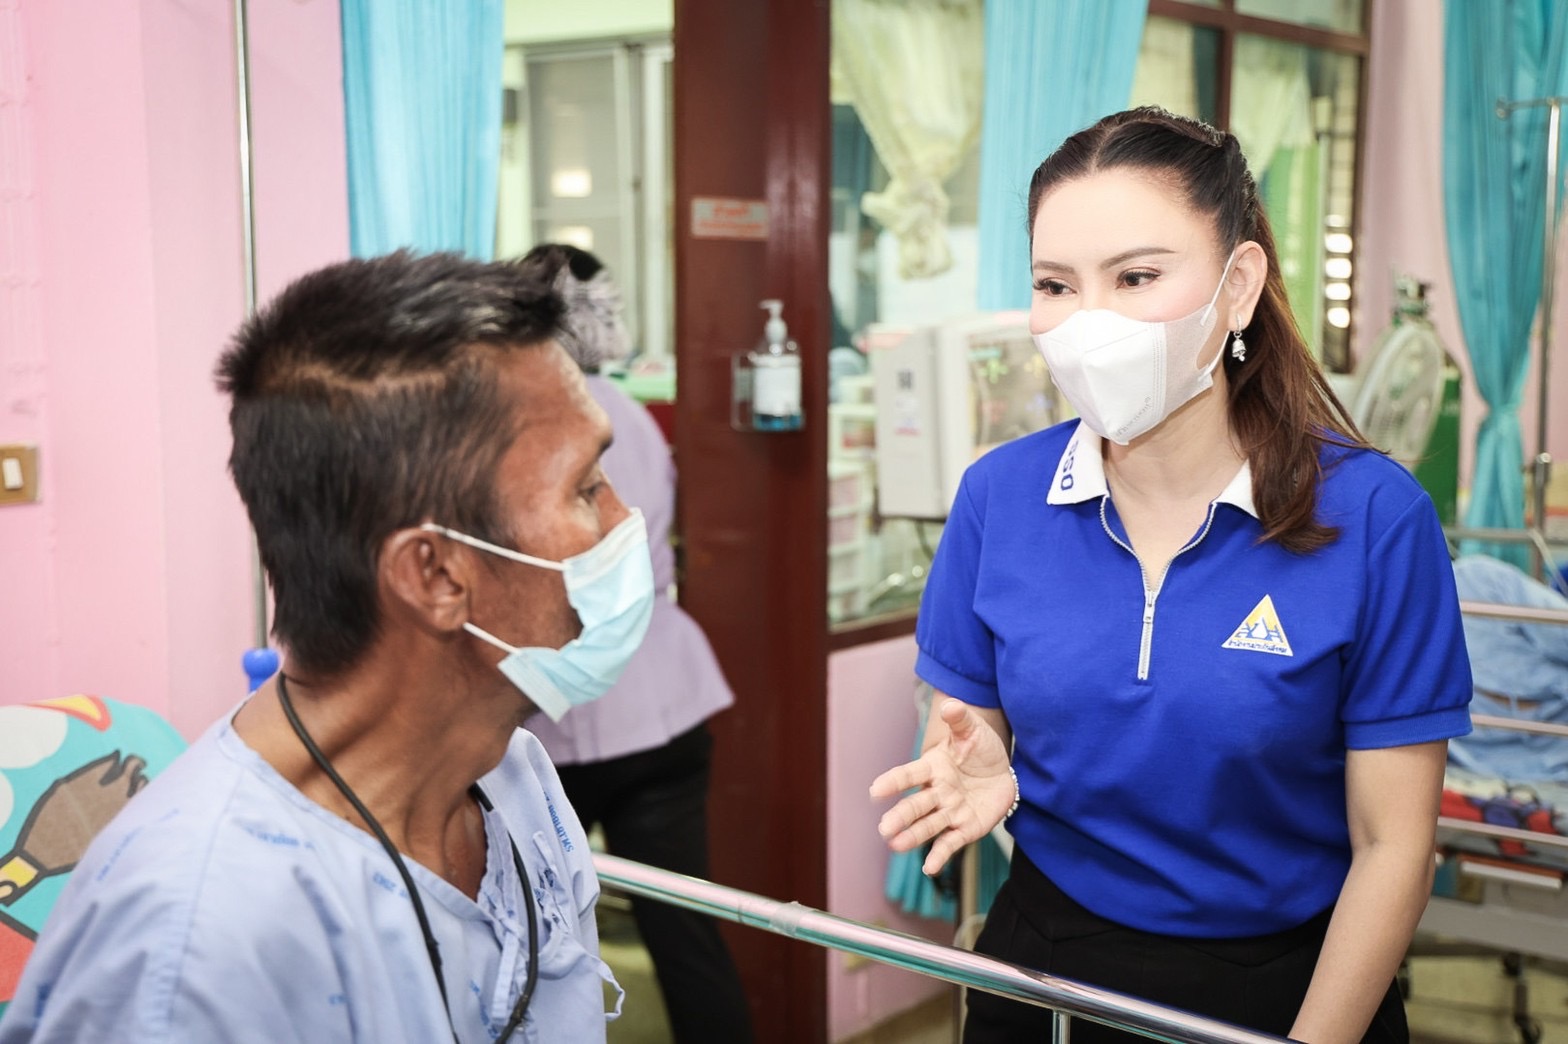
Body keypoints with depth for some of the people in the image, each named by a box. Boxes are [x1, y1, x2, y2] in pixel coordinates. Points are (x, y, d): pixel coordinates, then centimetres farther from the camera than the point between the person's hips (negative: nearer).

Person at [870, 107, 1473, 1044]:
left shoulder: (1371, 516, -18)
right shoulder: (999, 495, -10)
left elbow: (1392, 844, -13)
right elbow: (964, 724, 1)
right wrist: (977, 779, -20)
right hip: (1045, 964, 3)